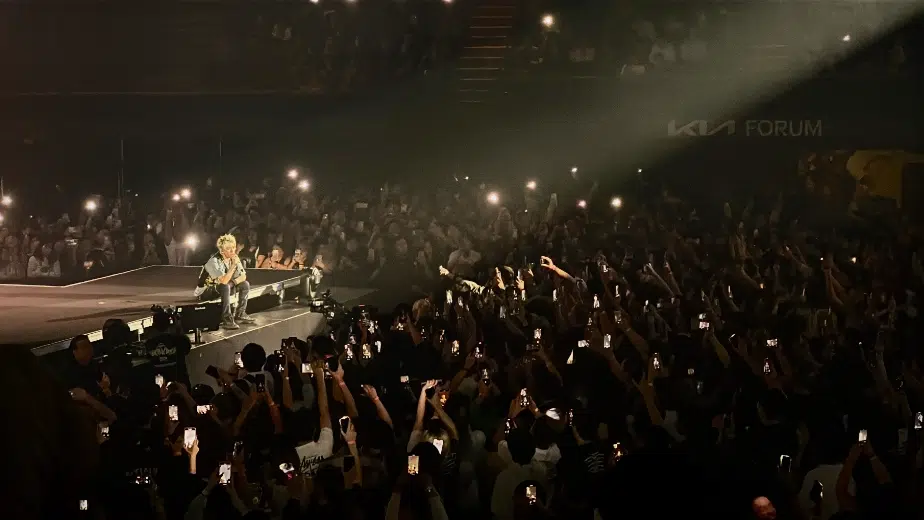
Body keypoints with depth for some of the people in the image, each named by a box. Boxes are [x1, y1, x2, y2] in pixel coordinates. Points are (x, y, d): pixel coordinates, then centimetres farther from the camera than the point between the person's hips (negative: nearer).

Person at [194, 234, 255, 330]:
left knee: (245, 284, -1)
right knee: (225, 287, -36)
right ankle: (227, 320, -33)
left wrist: (233, 282, -19)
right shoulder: (214, 261, -28)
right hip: (205, 292, -8)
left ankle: (240, 315, 5)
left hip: (221, 289, 8)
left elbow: (243, 276, 0)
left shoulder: (234, 258, -5)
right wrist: (233, 265, -35)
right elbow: (223, 281, -37)